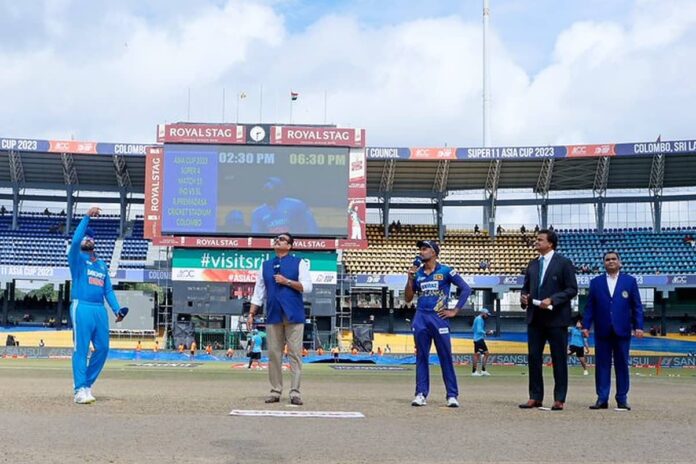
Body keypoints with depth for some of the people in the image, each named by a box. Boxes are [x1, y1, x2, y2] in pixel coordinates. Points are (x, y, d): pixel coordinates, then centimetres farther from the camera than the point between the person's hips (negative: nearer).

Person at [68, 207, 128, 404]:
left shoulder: (102, 265, 24)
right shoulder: (77, 259, 7)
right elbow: (75, 241, -14)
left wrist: (117, 309, 7)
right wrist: (87, 217, -14)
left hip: (100, 310, 6)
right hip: (82, 308, -6)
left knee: (103, 348, 4)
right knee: (81, 349, -8)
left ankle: (87, 384, 16)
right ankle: (80, 390, -9)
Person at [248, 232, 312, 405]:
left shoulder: (299, 263, 5)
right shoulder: (265, 265, 15)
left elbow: (307, 287, -4)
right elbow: (258, 292, 14)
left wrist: (286, 281, -12)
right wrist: (251, 314, 6)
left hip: (294, 315, -3)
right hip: (273, 315, 3)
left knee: (295, 354, -3)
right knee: (273, 354, 3)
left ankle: (295, 392, -1)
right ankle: (275, 391, 9)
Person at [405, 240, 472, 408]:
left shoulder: (446, 271, -1)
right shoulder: (417, 273, 11)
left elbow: (466, 289, -4)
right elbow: (408, 298, 11)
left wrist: (454, 311, -7)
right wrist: (410, 278, -2)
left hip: (439, 318, -4)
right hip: (420, 319, 4)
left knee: (446, 357, -2)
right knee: (421, 357, 6)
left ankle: (452, 395, 3)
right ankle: (421, 393, 11)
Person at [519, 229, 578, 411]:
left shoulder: (564, 263, -4)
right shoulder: (532, 264, 13)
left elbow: (572, 289, -8)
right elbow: (526, 287, 19)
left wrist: (552, 300, -18)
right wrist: (523, 297, -3)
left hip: (556, 318, -5)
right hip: (535, 318, 6)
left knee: (559, 359, 2)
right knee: (534, 357, 6)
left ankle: (559, 399, 8)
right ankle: (535, 397, 13)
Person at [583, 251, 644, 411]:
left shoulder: (630, 281, 6)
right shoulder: (596, 282, 9)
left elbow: (637, 306, 4)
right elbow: (589, 306, 7)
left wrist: (638, 326, -4)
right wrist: (586, 326, 0)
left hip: (622, 331, -1)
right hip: (602, 331, 1)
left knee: (622, 365, 4)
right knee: (602, 365, 2)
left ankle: (622, 399, 11)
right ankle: (602, 399, 5)